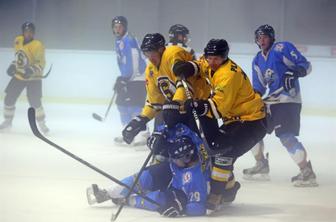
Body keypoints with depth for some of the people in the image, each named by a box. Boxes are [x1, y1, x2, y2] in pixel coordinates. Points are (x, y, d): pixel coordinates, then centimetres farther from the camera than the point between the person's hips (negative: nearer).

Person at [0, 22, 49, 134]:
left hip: (33, 78, -6)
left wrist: (31, 70, -40)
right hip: (19, 76, 6)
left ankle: (42, 124, 4)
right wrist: (13, 65, 7)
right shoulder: (18, 41, -1)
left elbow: (41, 63, -25)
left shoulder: (37, 46, -22)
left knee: (35, 102, -14)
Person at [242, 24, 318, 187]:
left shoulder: (283, 48, -8)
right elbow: (259, 87, 18)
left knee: (286, 136, -21)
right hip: (271, 101, 9)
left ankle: (307, 173, -19)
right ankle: (261, 165, 29)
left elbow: (305, 65, -12)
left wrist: (294, 73, -30)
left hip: (289, 99, -9)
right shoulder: (257, 61, 15)